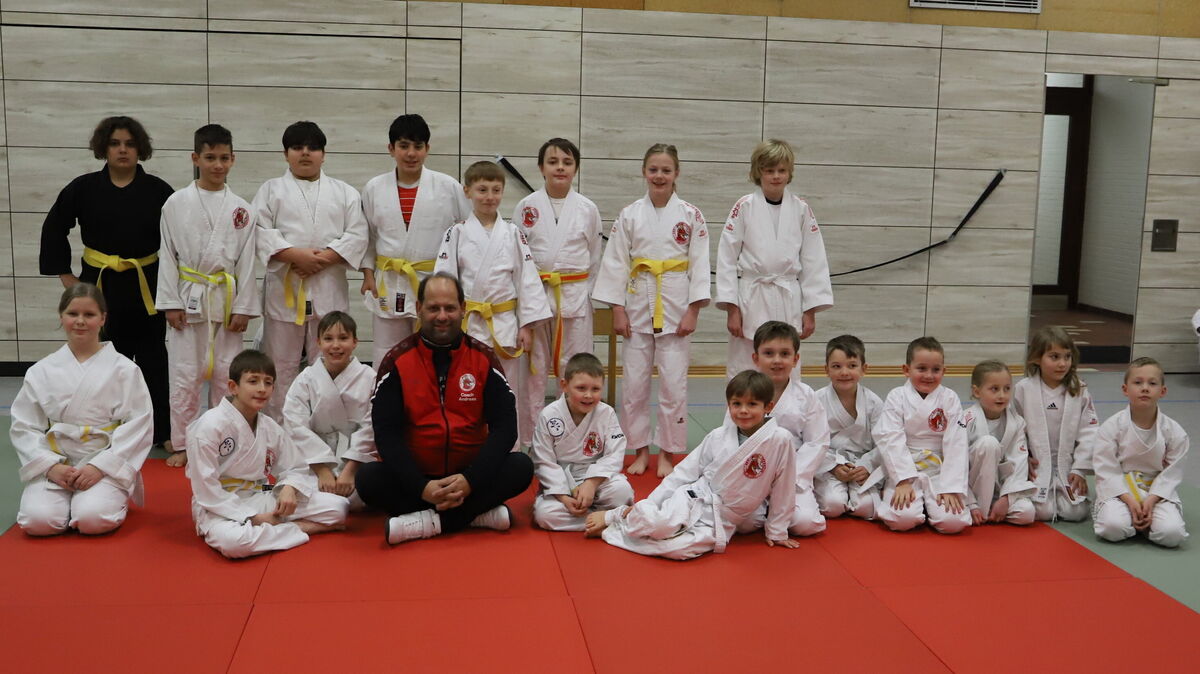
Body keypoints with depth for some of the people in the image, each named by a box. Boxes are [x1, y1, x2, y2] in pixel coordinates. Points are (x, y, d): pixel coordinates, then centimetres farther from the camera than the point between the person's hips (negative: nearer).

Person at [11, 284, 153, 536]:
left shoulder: (124, 370, -3)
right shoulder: (41, 372, 5)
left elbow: (138, 425, -7)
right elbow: (24, 427, 5)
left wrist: (100, 466, -15)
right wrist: (50, 465, -10)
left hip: (106, 464, -2)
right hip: (55, 464, 2)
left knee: (93, 519, -27)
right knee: (38, 520, -23)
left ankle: (113, 496, 6)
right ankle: (71, 498, 9)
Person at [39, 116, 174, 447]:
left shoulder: (157, 191, -3)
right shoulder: (84, 188, -2)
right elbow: (54, 229, 6)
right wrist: (64, 274, 2)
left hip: (146, 287, 0)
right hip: (99, 285, 1)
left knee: (152, 360, 7)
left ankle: (162, 432, 17)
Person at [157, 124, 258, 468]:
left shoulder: (240, 208, 2)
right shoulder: (176, 203, 0)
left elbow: (247, 260, 2)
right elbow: (167, 255, 1)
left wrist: (243, 307, -2)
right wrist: (171, 303, -4)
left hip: (226, 299, 1)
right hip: (189, 297, -1)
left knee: (225, 373, 8)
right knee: (185, 374, 2)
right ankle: (182, 445, 13)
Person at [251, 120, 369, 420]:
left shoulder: (344, 192, 11)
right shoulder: (272, 190, 8)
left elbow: (357, 235, 1)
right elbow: (261, 232, -4)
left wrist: (322, 258, -13)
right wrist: (297, 255, -17)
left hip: (329, 286, 1)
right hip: (285, 286, -1)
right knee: (282, 363, 4)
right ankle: (277, 427, 13)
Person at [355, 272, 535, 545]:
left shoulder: (483, 357, -1)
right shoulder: (398, 361, -3)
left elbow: (504, 426, -6)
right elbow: (386, 433, -8)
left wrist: (470, 480, -20)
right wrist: (422, 487, -20)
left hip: (470, 475, 1)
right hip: (415, 477, 0)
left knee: (522, 467, -24)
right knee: (367, 479, -28)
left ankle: (430, 521, -26)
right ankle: (477, 514, -25)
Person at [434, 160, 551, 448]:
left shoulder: (513, 233, 4)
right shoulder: (457, 233, 1)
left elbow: (527, 279, 3)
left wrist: (527, 325, -2)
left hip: (505, 324, 1)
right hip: (468, 324, -1)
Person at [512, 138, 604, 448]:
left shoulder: (588, 209, 2)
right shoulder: (526, 206, 1)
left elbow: (595, 259, 10)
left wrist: (588, 296, 8)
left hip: (575, 296, 0)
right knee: (533, 368, 6)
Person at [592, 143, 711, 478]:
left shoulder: (690, 215, 1)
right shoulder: (630, 214, 3)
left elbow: (699, 264, 0)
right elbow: (615, 262, 3)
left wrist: (693, 311, -6)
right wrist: (617, 310, -2)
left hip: (676, 306, -1)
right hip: (638, 303, 1)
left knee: (673, 383, 0)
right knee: (634, 382, 4)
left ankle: (666, 454, 13)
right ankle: (641, 451, 18)